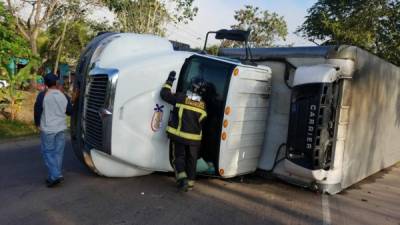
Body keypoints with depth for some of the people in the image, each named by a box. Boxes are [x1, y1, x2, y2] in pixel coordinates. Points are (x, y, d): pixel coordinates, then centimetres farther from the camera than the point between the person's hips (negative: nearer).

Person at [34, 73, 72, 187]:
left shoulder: (43, 95, -10)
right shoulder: (64, 96, 0)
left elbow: (37, 111, -8)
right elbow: (70, 112, 7)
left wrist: (38, 124, 6)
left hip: (47, 129, -4)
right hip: (61, 128, 4)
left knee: (47, 152, 5)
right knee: (58, 152, 10)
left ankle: (56, 175, -7)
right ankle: (53, 177, 18)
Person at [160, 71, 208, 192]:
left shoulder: (181, 98, -10)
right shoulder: (203, 105, 0)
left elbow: (164, 94, -5)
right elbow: (202, 122, 9)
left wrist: (169, 81, 5)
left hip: (178, 135, -2)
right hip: (194, 138, 2)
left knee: (178, 157, 10)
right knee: (191, 159, 15)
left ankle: (182, 178, -6)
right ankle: (190, 182, 21)